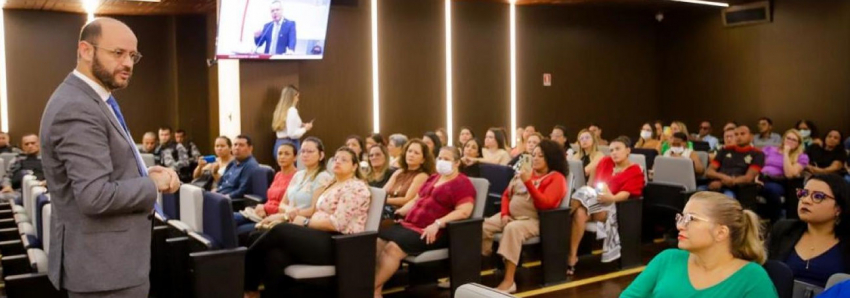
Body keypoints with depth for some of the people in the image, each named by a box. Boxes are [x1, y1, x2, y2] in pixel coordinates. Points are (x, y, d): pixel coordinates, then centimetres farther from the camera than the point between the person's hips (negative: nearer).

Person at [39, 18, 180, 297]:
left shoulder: (90, 100, 11)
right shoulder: (77, 109, -22)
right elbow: (96, 196, -28)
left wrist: (144, 173, 1)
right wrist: (153, 184, -14)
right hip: (104, 265, -10)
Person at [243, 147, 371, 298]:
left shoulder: (355, 188, -6)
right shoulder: (332, 185, 24)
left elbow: (337, 224, -16)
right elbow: (318, 215, 18)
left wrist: (304, 222, -9)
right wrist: (283, 217, 6)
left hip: (339, 245, -8)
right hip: (320, 239, 8)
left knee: (280, 230, -22)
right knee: (275, 256, -22)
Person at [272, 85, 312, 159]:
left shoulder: (280, 110, 11)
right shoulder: (292, 111, -14)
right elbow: (293, 134, -18)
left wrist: (300, 126, 15)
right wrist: (305, 128, -4)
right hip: (290, 145, -9)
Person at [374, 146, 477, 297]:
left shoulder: (462, 184, -4)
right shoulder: (432, 179, 22)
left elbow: (464, 211, -17)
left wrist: (437, 224, -26)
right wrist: (401, 211, 8)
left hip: (431, 232, -8)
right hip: (409, 224, 8)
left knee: (392, 248, -26)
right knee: (378, 241, -13)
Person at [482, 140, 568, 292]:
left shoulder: (557, 178, -3)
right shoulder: (526, 171, 17)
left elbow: (545, 204, -18)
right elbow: (507, 194, 18)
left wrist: (528, 182, -24)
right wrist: (504, 213, 1)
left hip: (533, 220, -7)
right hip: (511, 216, 7)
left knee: (513, 229, -37)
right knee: (483, 226, -16)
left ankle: (509, 281, -35)